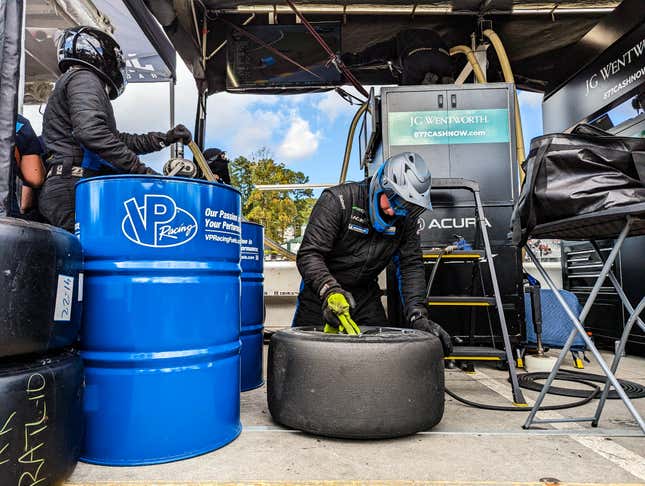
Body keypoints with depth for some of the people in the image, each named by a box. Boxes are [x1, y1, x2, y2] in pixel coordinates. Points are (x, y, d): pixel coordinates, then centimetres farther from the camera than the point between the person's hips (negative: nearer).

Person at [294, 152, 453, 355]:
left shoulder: (405, 219, -5)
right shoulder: (338, 200, -21)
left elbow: (411, 265, -7)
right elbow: (309, 254, -27)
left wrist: (417, 314, -21)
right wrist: (330, 292, -44)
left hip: (366, 296, 4)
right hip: (321, 291, -4)